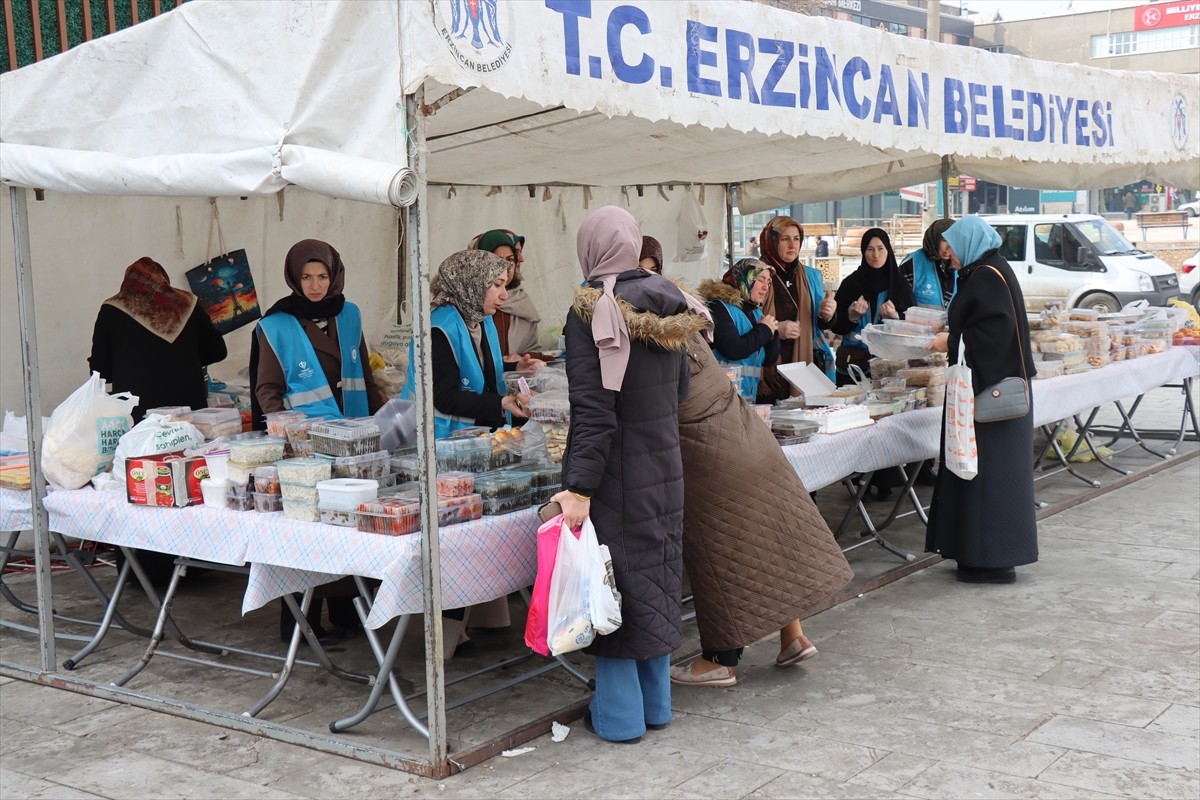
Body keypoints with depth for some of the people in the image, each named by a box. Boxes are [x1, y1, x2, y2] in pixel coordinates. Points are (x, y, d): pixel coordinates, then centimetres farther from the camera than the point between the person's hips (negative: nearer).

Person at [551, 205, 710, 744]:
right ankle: (655, 703, 28)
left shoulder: (591, 312, -15)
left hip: (617, 473, -6)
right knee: (657, 574, 16)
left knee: (617, 579, 4)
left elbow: (593, 409, -20)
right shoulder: (667, 302, 4)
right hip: (665, 463, 6)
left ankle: (619, 715, 13)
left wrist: (578, 487, -20)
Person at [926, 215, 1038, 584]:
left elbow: (997, 331, -24)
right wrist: (951, 339, 13)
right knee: (994, 470, 13)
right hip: (996, 384, 11)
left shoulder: (987, 277, -16)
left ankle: (994, 560, 0)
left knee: (988, 468, -6)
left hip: (992, 388, -11)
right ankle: (982, 553, 20)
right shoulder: (987, 272, 15)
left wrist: (953, 342, -14)